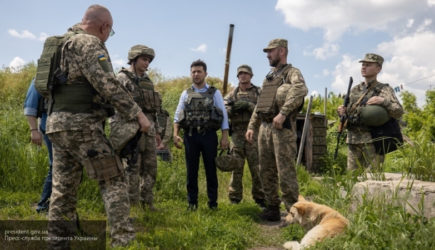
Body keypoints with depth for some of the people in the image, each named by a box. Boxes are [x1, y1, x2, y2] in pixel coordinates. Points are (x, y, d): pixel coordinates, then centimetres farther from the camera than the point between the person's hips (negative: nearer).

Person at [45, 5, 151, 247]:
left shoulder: (64, 43, 21)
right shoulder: (90, 44, -8)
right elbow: (109, 86, -18)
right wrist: (138, 114, -15)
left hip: (57, 122, 9)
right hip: (81, 124, -9)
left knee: (63, 187, 11)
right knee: (114, 181, -2)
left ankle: (58, 242, 16)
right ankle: (123, 240, -4)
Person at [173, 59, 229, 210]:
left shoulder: (214, 93, 6)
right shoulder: (186, 94, 11)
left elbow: (223, 115, 3)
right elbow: (177, 115, 7)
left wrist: (225, 136, -5)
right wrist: (175, 134, -6)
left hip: (209, 135, -1)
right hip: (190, 135, 2)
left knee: (211, 170, 5)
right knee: (191, 170, 7)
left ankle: (213, 202, 17)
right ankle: (192, 202, 18)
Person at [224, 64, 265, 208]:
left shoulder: (259, 92, 9)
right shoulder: (232, 94, 15)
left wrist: (248, 105, -16)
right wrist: (233, 108, -13)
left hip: (253, 133, -2)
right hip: (236, 135, 2)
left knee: (257, 167, 0)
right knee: (236, 167, 4)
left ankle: (260, 197, 11)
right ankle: (234, 198, 13)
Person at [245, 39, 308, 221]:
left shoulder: (292, 72, -2)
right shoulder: (268, 77, 23)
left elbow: (300, 90, -25)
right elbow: (259, 105, 25)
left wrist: (283, 113, -30)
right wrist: (251, 126, 16)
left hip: (282, 128, -8)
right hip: (264, 127, 8)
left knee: (285, 172, -7)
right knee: (266, 172, 11)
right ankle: (272, 209, 22)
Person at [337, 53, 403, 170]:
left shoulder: (385, 90, 1)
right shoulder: (354, 90, 16)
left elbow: (399, 112, -8)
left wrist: (383, 101, -23)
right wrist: (342, 111, 0)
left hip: (372, 140, -4)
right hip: (353, 140, 5)